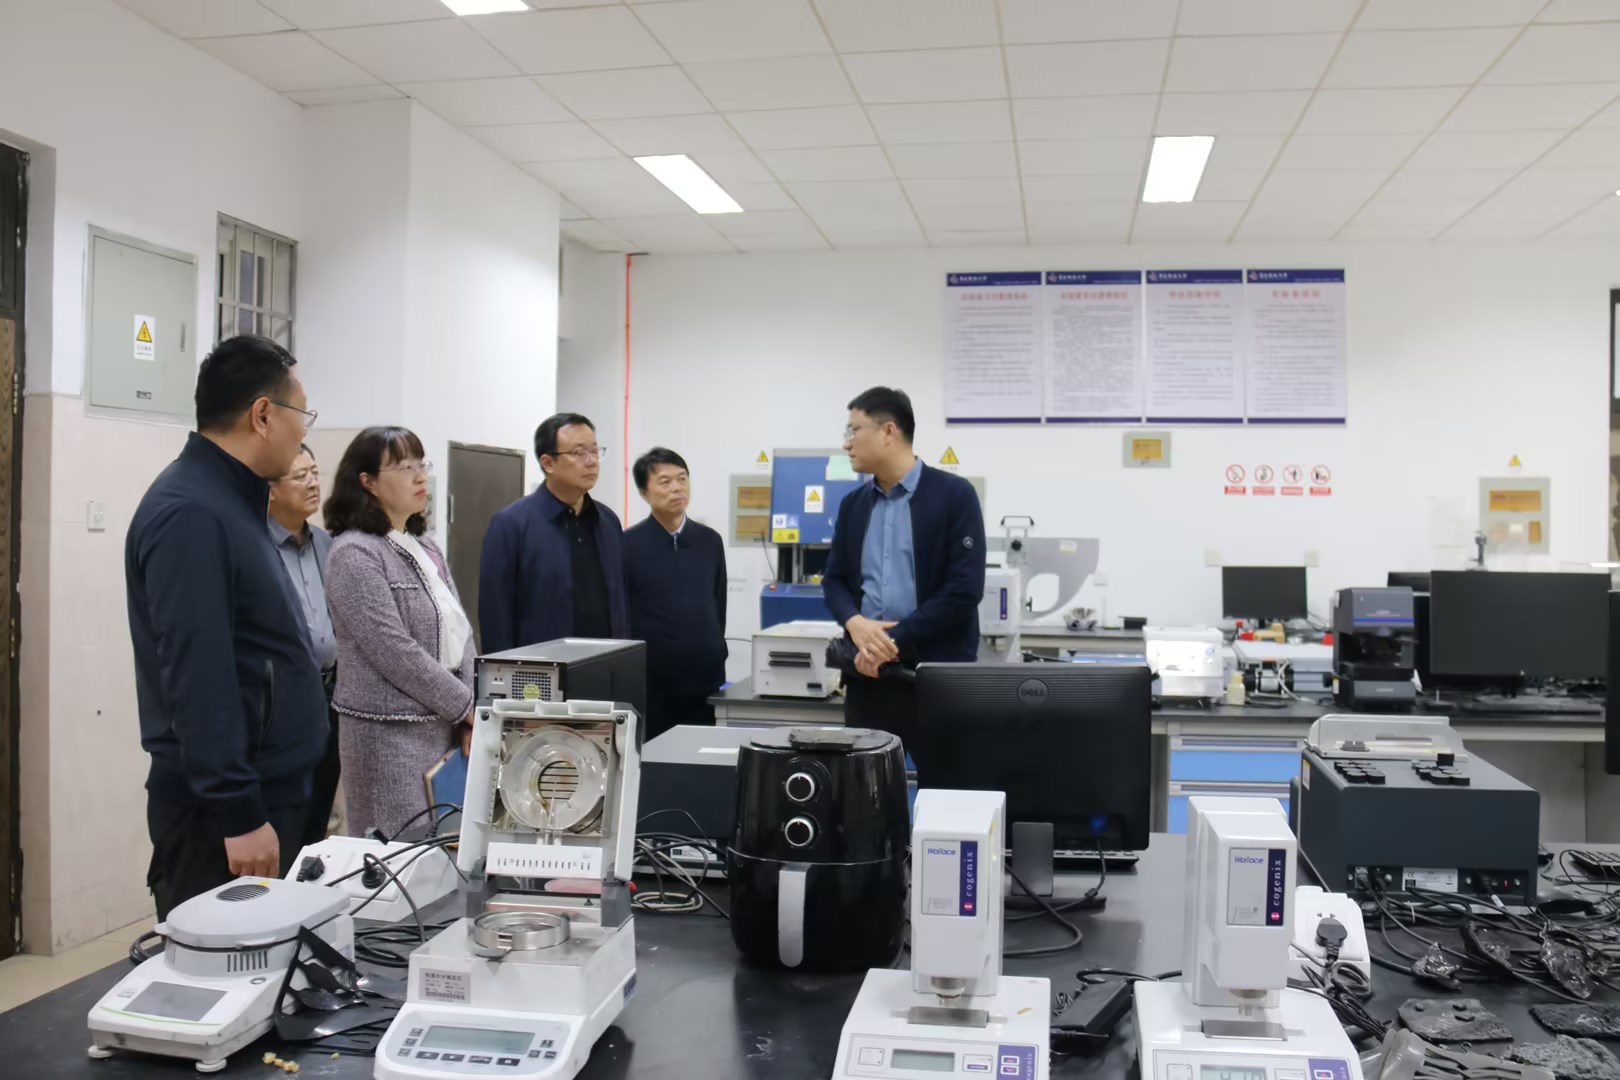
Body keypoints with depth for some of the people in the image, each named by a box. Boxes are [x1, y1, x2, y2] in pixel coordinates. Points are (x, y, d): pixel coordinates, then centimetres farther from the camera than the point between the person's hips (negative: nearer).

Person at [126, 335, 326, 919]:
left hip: (263, 790, 10)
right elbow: (197, 677, -24)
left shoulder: (229, 500, 13)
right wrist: (238, 815, -23)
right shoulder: (190, 514, -19)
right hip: (223, 807, -10)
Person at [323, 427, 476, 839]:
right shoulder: (355, 553, -11)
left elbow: (459, 636, 11)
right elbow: (395, 652, -17)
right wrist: (468, 707, -11)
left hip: (445, 726, 7)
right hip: (391, 734, -7)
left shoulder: (425, 547, 13)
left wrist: (469, 717, 0)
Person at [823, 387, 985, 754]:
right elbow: (834, 579, 14)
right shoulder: (853, 504, 13)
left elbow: (965, 588, -12)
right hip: (868, 673, 5)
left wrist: (896, 640, -14)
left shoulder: (954, 495, -5)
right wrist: (854, 623, -8)